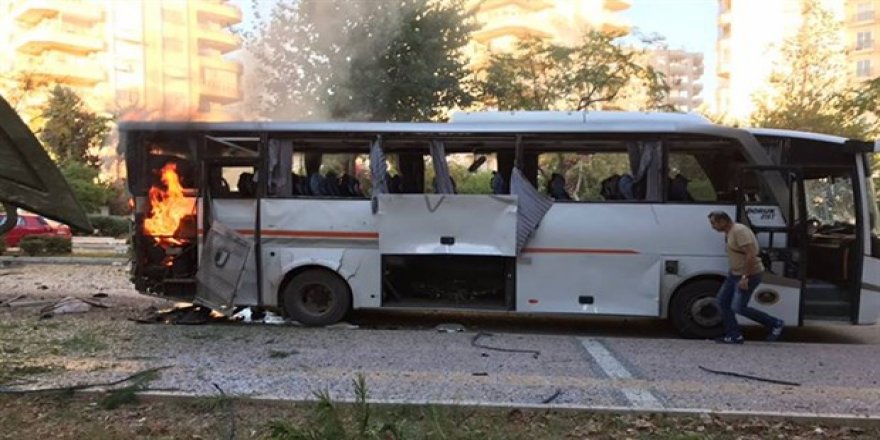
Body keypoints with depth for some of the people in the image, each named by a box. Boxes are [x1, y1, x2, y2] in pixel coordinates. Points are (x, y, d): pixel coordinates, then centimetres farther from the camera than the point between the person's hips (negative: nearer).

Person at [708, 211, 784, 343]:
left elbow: (751, 254, -28)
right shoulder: (729, 232, 9)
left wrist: (745, 277, -28)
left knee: (738, 308, -7)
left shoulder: (739, 231, -22)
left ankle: (776, 324, 9)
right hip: (735, 273, 10)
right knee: (722, 300, 8)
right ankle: (734, 335, 13)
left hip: (749, 275, -10)